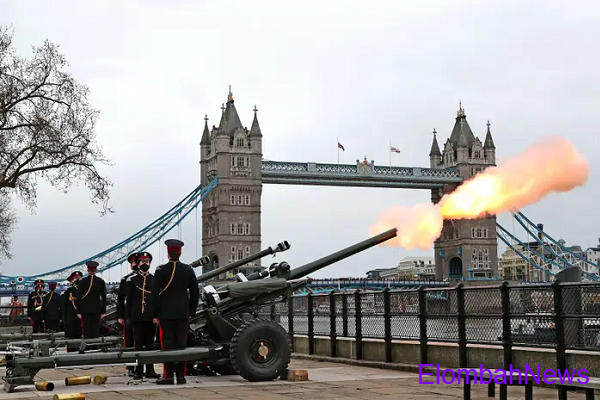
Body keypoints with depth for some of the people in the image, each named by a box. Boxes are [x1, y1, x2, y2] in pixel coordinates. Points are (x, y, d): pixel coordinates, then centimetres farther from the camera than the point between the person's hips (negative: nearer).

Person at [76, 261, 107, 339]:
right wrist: (103, 311, 7)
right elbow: (103, 297, 1)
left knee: (86, 330, 1)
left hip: (85, 310, -1)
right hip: (97, 309, 1)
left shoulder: (82, 281, -5)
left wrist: (79, 311, 3)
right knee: (96, 329, 4)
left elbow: (79, 297, -3)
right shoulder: (101, 281, -1)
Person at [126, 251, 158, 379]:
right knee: (138, 344, 0)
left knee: (150, 344, 5)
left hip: (151, 317, 2)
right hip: (137, 317, -2)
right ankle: (138, 371, 4)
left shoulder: (154, 279, 11)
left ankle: (150, 370, 10)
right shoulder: (131, 280, 5)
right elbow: (129, 300, 4)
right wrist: (129, 317, -2)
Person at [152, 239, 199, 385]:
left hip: (165, 314, -3)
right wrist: (191, 312, 14)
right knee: (181, 344, 6)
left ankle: (168, 376, 0)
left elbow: (155, 294, -8)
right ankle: (181, 376, 9)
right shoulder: (188, 270, 2)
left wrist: (155, 314, -1)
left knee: (167, 344, 0)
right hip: (183, 314, 3)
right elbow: (195, 293, 7)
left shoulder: (161, 270, -8)